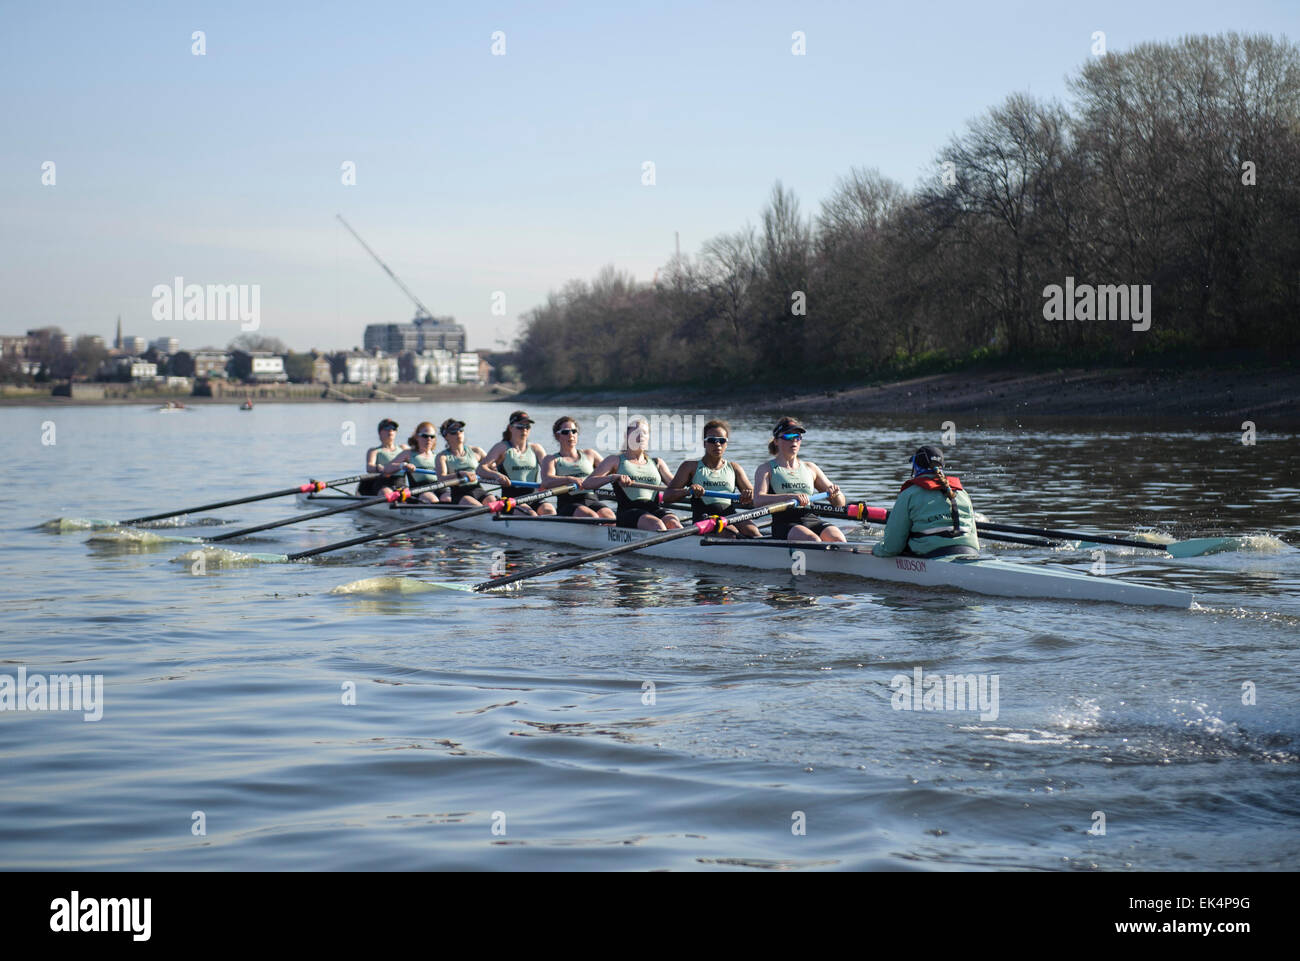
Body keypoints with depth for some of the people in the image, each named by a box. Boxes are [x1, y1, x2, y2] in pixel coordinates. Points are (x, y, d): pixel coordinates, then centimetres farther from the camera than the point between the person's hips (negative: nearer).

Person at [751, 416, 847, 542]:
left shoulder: (810, 468, 23)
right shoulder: (766, 469, 11)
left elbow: (840, 503, 23)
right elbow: (758, 500, -9)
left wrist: (835, 493, -3)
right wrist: (792, 496, -23)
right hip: (785, 524, -4)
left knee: (837, 538, -29)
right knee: (813, 540, -35)